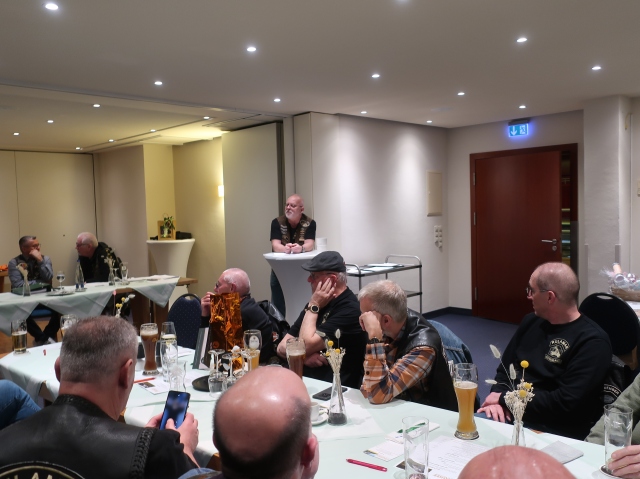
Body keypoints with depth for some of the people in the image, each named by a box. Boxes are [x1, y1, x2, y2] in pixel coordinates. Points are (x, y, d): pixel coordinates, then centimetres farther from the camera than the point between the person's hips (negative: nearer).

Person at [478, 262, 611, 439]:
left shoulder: (592, 341, -11)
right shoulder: (531, 321, 12)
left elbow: (565, 403, -18)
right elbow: (504, 368, 16)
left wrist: (505, 398, -12)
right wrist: (497, 396, -5)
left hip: (552, 432, -7)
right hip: (508, 416, 8)